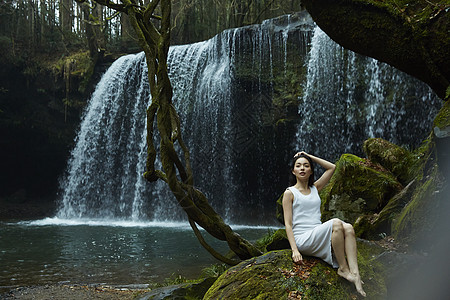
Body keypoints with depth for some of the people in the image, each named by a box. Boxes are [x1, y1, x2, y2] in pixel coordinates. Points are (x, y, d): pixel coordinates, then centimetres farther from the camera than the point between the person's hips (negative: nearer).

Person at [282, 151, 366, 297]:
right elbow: (288, 224, -3)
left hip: (319, 238, 6)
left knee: (348, 228, -24)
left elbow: (331, 167, 21)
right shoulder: (290, 193, 4)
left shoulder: (314, 189, 20)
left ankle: (355, 273, -36)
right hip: (303, 239, -6)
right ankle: (343, 268, -21)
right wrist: (294, 250, -16)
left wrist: (310, 156, 17)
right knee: (336, 223, -30)